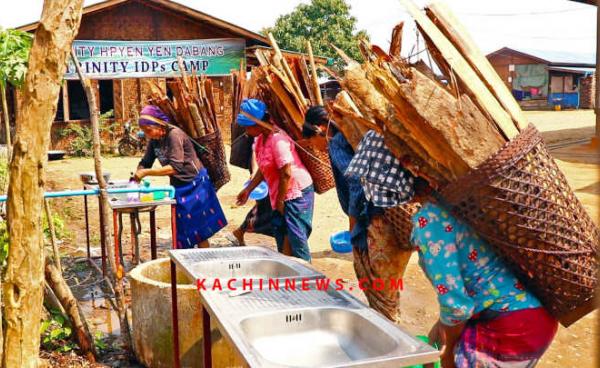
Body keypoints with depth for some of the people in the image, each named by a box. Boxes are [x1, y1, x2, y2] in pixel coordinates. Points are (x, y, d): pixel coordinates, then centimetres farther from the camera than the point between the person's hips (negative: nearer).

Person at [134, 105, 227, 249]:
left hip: (195, 184, -7)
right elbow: (145, 162, 5)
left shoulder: (174, 134, -23)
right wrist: (138, 175, -15)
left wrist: (146, 172, -32)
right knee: (181, 230, 11)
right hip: (178, 186, 7)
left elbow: (175, 167, -30)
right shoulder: (154, 140, 0)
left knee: (198, 228, -2)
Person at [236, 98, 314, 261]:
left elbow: (286, 173, -22)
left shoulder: (277, 139, -22)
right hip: (282, 194, 9)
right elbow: (263, 169, 15)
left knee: (295, 236, -7)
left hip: (297, 191, -9)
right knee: (280, 232, 13)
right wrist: (248, 189, 11)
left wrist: (280, 201, -14)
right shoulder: (260, 139, 6)